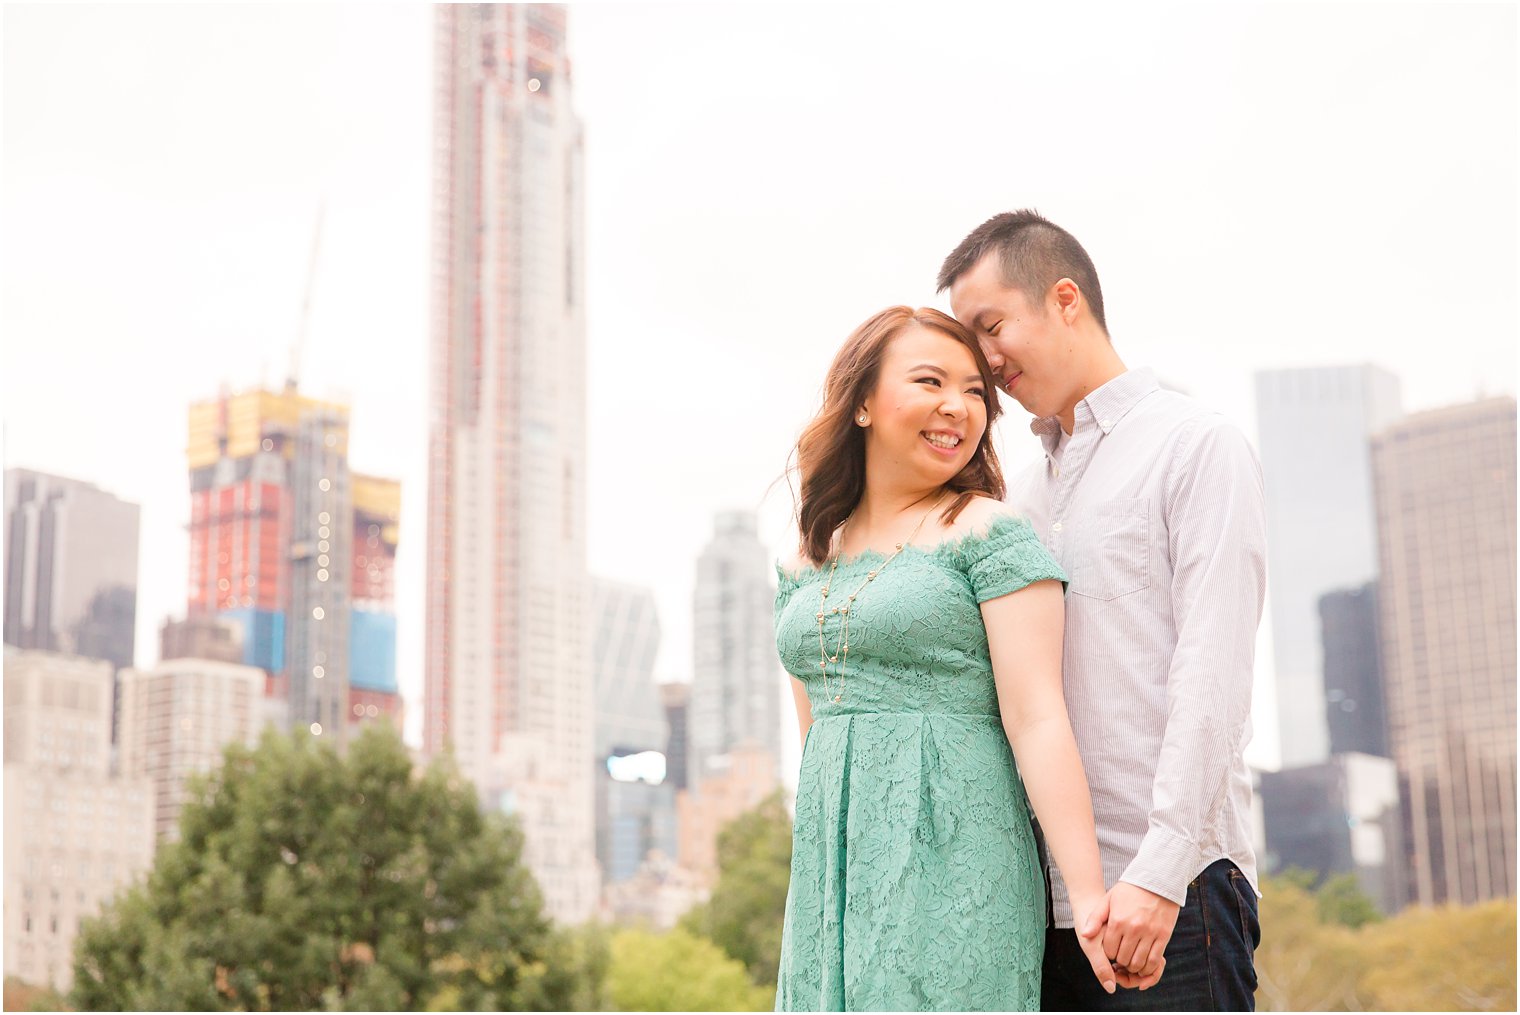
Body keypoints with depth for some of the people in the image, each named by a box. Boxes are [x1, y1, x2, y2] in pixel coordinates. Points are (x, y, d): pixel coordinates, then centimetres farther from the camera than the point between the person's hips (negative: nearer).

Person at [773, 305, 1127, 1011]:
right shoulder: (805, 563, 13)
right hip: (830, 879, 6)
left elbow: (1037, 721, -12)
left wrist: (1089, 898, -18)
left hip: (950, 864, -5)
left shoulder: (987, 532, -4)